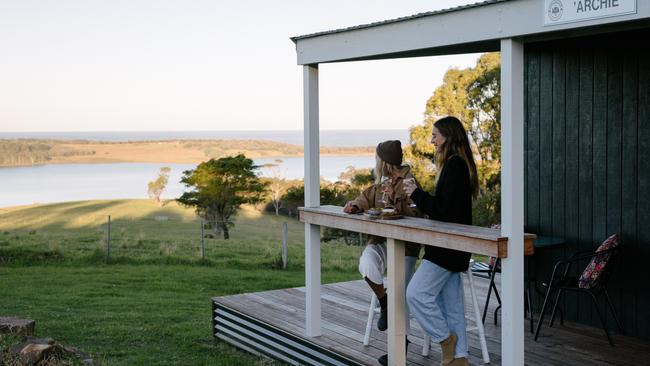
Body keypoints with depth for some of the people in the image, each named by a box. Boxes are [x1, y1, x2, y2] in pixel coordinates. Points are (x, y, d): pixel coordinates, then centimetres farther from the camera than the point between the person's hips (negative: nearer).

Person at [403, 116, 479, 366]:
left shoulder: (454, 166, -17)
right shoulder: (458, 164, 15)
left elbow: (442, 209, -21)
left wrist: (416, 193, -9)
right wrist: (418, 195, 12)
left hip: (448, 247, -10)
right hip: (451, 248, 10)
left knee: (417, 293, -9)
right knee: (450, 303, 12)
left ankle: (445, 340, 4)